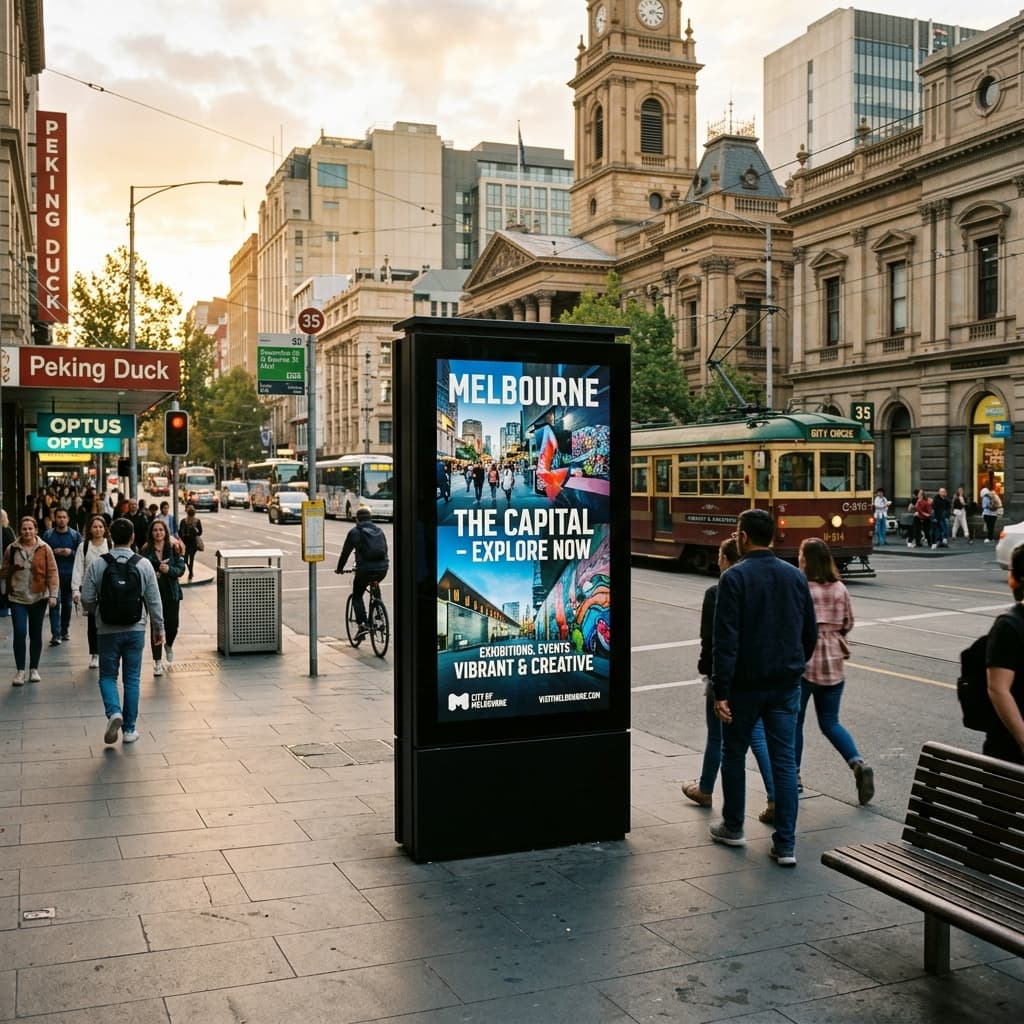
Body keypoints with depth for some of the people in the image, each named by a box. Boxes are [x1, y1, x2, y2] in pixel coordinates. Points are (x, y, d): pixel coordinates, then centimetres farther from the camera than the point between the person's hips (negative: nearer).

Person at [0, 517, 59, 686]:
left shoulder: (44, 549, -3)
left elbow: (52, 572, -4)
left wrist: (53, 595, -11)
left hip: (38, 597, 0)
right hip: (17, 597, 0)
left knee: (36, 634, 9)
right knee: (19, 633, -8)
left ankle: (34, 669, 22)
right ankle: (20, 670, 4)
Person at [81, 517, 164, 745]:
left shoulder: (97, 565, -7)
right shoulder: (144, 564, -5)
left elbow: (87, 600, -4)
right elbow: (154, 601, -2)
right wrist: (159, 628, 10)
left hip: (108, 630, -1)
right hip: (135, 630, 1)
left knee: (108, 675, 13)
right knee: (132, 679, 9)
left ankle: (113, 712, -13)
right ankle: (129, 729, 13)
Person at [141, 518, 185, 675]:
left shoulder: (173, 548, 0)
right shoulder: (146, 550, -1)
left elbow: (181, 569, -4)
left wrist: (169, 569, -22)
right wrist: (154, 573, -18)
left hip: (171, 593, 1)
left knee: (172, 625, 3)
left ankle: (169, 645, 38)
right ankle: (157, 662, 8)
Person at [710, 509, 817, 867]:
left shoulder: (735, 577, -13)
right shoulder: (796, 576, 4)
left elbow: (725, 639, -17)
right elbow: (810, 633, 11)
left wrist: (721, 692, -16)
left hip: (746, 683, -4)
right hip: (786, 684, 4)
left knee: (734, 753, 14)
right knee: (784, 760, 6)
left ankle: (733, 827, 28)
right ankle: (785, 845, 5)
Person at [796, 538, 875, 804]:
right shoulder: (840, 589, 1)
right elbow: (848, 624, 10)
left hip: (802, 663, -4)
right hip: (833, 664, 5)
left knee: (794, 722, 11)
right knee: (830, 722, 15)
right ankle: (858, 764, -4)